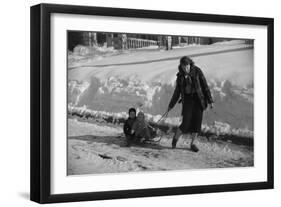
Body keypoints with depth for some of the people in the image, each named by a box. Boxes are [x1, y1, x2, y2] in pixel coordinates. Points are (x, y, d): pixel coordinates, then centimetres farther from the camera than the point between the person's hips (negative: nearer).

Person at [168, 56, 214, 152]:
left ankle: (192, 143, 17)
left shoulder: (197, 71, -6)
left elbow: (205, 86, -5)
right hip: (187, 100, 0)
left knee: (197, 123, 0)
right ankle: (175, 138, 17)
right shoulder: (180, 75, 1)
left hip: (198, 99, 0)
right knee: (186, 123, -9)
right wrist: (171, 105, 15)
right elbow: (177, 91, 11)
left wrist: (210, 100, -8)